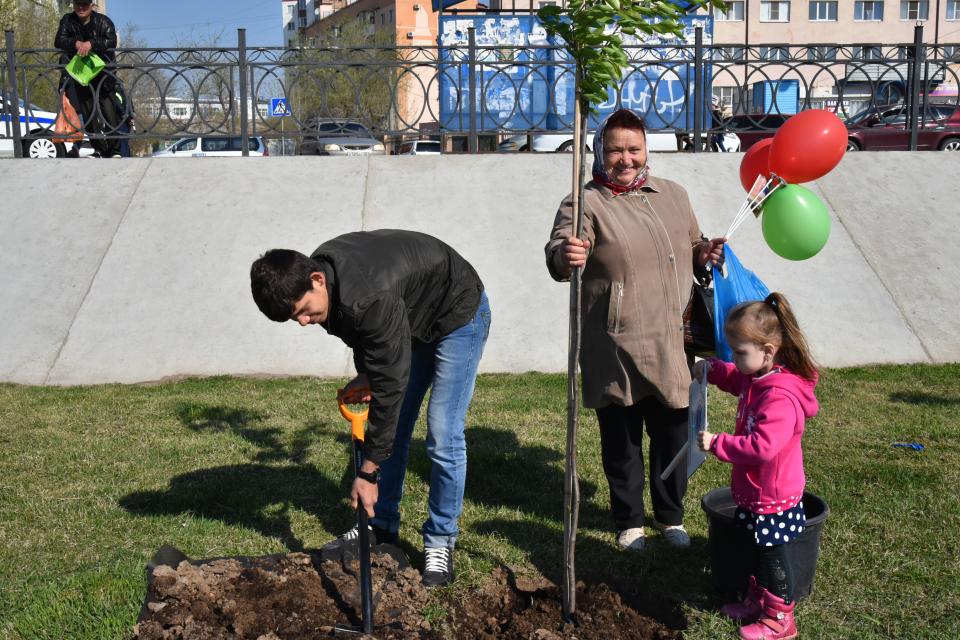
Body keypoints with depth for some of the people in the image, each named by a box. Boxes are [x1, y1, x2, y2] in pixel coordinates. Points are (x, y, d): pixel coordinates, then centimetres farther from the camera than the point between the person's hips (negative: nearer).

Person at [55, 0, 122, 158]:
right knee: (88, 111, -1)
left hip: (102, 70, -2)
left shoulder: (103, 21, -6)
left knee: (108, 110, -7)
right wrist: (76, 43, -29)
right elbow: (59, 41, -9)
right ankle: (99, 149, 5)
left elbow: (111, 41, -20)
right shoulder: (67, 21, 2)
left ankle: (114, 150, 0)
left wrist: (91, 44, -36)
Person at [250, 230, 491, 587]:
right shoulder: (320, 269, -16)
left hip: (459, 317, -8)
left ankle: (440, 541, 4)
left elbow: (390, 385, -36)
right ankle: (382, 527, 21)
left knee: (443, 437, -12)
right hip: (412, 322, 8)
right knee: (391, 428, 8)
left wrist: (368, 472, -30)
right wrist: (365, 375, -5)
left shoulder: (371, 298, -41)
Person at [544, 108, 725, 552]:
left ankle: (670, 515, 34)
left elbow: (691, 248, 26)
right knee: (621, 439, 8)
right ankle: (629, 520, 27)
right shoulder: (586, 203, -7)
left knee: (673, 434, 14)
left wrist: (705, 252, 3)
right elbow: (558, 251, -24)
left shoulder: (673, 195, 12)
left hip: (670, 347, 5)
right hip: (615, 349, -4)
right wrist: (566, 256, -47)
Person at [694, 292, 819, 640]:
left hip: (772, 497, -10)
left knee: (772, 558, 8)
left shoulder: (780, 397, -32)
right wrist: (712, 370, 6)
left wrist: (718, 443, -32)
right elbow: (736, 379, 24)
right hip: (754, 492, 10)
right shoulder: (757, 377, -1)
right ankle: (757, 602, 44)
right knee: (755, 550, 25)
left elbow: (762, 446, -39)